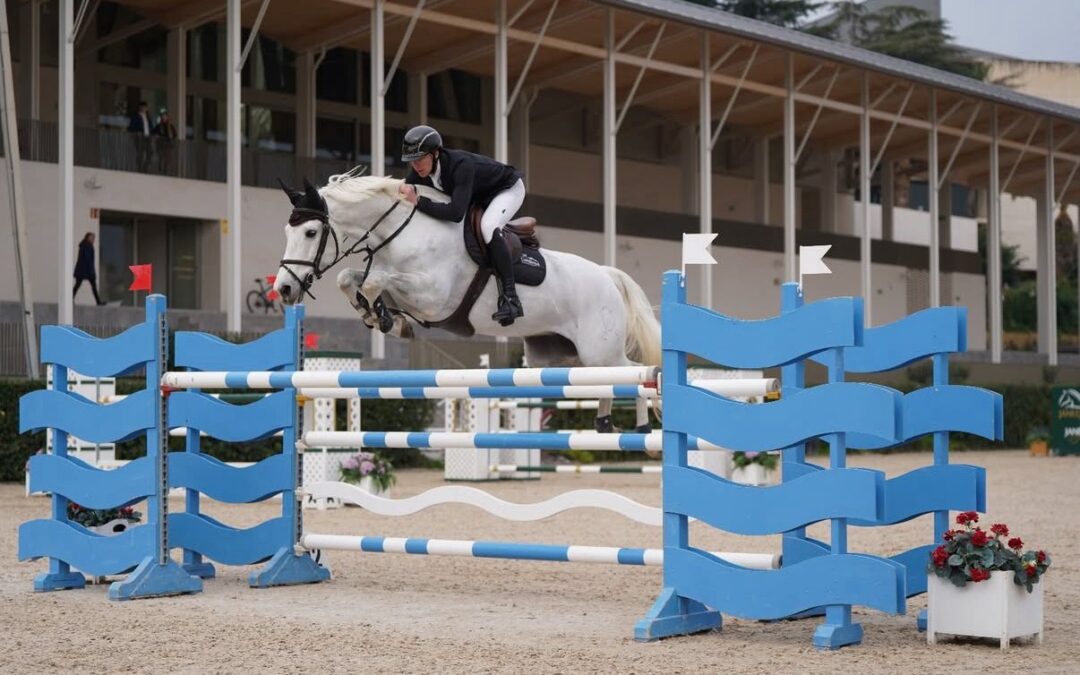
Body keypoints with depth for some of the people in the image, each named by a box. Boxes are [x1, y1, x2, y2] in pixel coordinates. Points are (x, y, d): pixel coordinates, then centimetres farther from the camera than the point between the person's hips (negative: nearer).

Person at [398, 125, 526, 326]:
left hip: (508, 189, -9)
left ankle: (510, 298, -33)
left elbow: (455, 212, -50)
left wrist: (418, 201, -50)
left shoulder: (461, 165, -41)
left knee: (488, 226, -34)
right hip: (478, 196, 9)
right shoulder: (420, 170, -19)